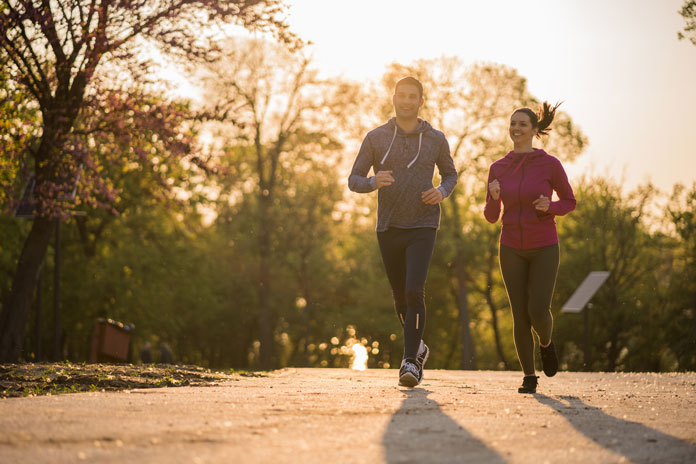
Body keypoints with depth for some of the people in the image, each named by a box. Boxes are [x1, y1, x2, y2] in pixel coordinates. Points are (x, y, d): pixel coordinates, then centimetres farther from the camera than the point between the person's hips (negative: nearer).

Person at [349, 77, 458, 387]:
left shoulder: (435, 139, 3)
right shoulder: (376, 138, 3)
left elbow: (450, 174, 18)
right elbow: (353, 180, 2)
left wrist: (442, 192, -5)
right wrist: (374, 182, -21)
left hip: (422, 227, -2)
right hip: (388, 229, 2)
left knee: (414, 292, -19)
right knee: (401, 297, 12)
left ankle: (410, 361, -16)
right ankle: (418, 348, 37)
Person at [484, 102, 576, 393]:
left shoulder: (550, 164, -9)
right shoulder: (498, 168, 0)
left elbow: (569, 201, 3)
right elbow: (491, 216, 4)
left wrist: (550, 206, -19)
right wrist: (494, 197, -19)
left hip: (544, 248, -2)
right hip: (512, 249, 2)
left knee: (538, 311, -13)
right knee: (520, 315, -1)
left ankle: (546, 342, 24)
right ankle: (529, 377, 15)